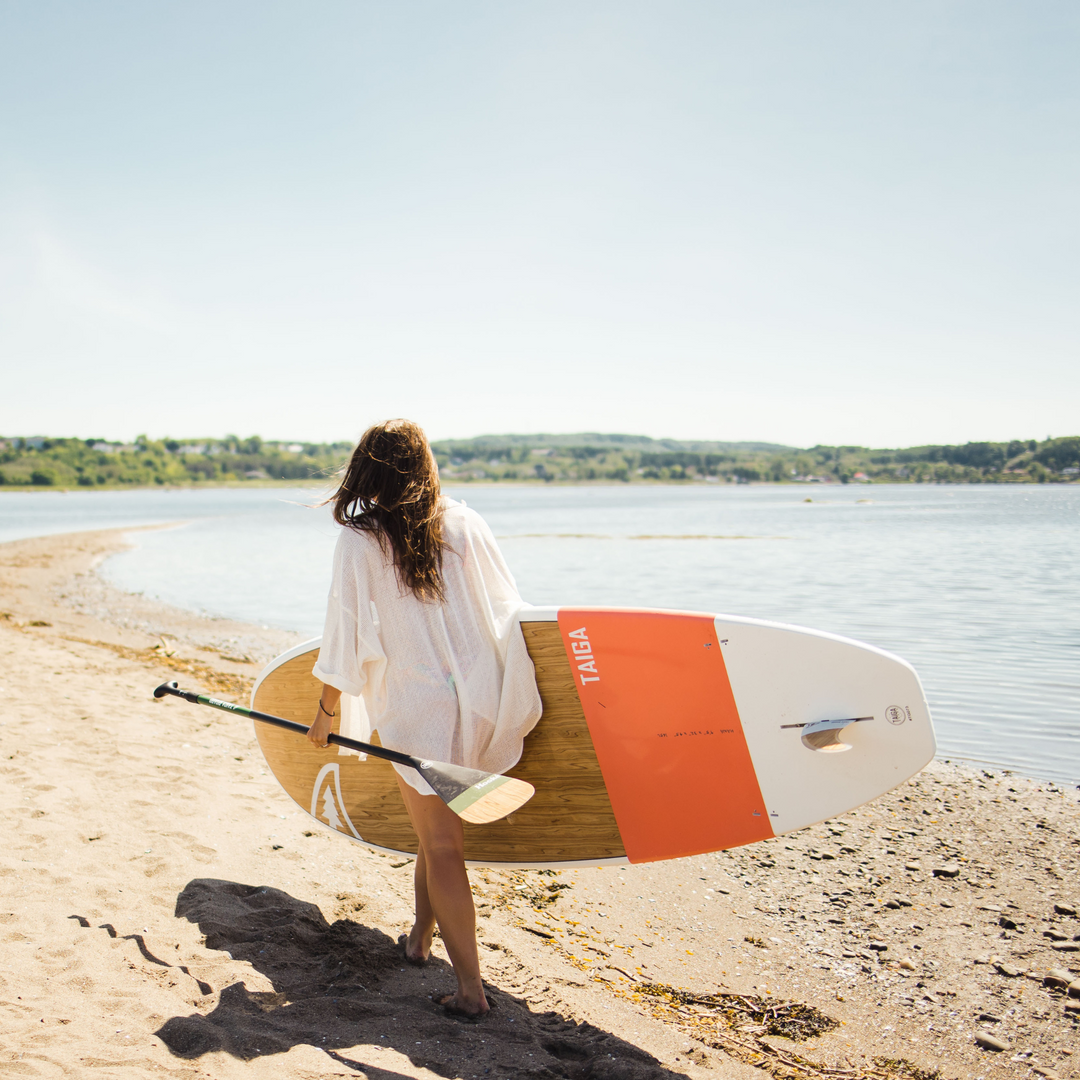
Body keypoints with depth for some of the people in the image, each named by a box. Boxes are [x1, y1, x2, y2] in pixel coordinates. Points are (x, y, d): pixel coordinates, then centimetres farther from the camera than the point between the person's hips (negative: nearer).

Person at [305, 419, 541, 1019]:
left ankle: (470, 988, 9)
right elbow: (509, 608, 7)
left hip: (417, 710, -4)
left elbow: (348, 638, -7)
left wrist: (327, 710, 7)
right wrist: (511, 693, 21)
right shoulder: (464, 524, 2)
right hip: (482, 700, 4)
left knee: (440, 845, 5)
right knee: (439, 828, 22)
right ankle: (421, 936, 38)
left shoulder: (358, 543, -8)